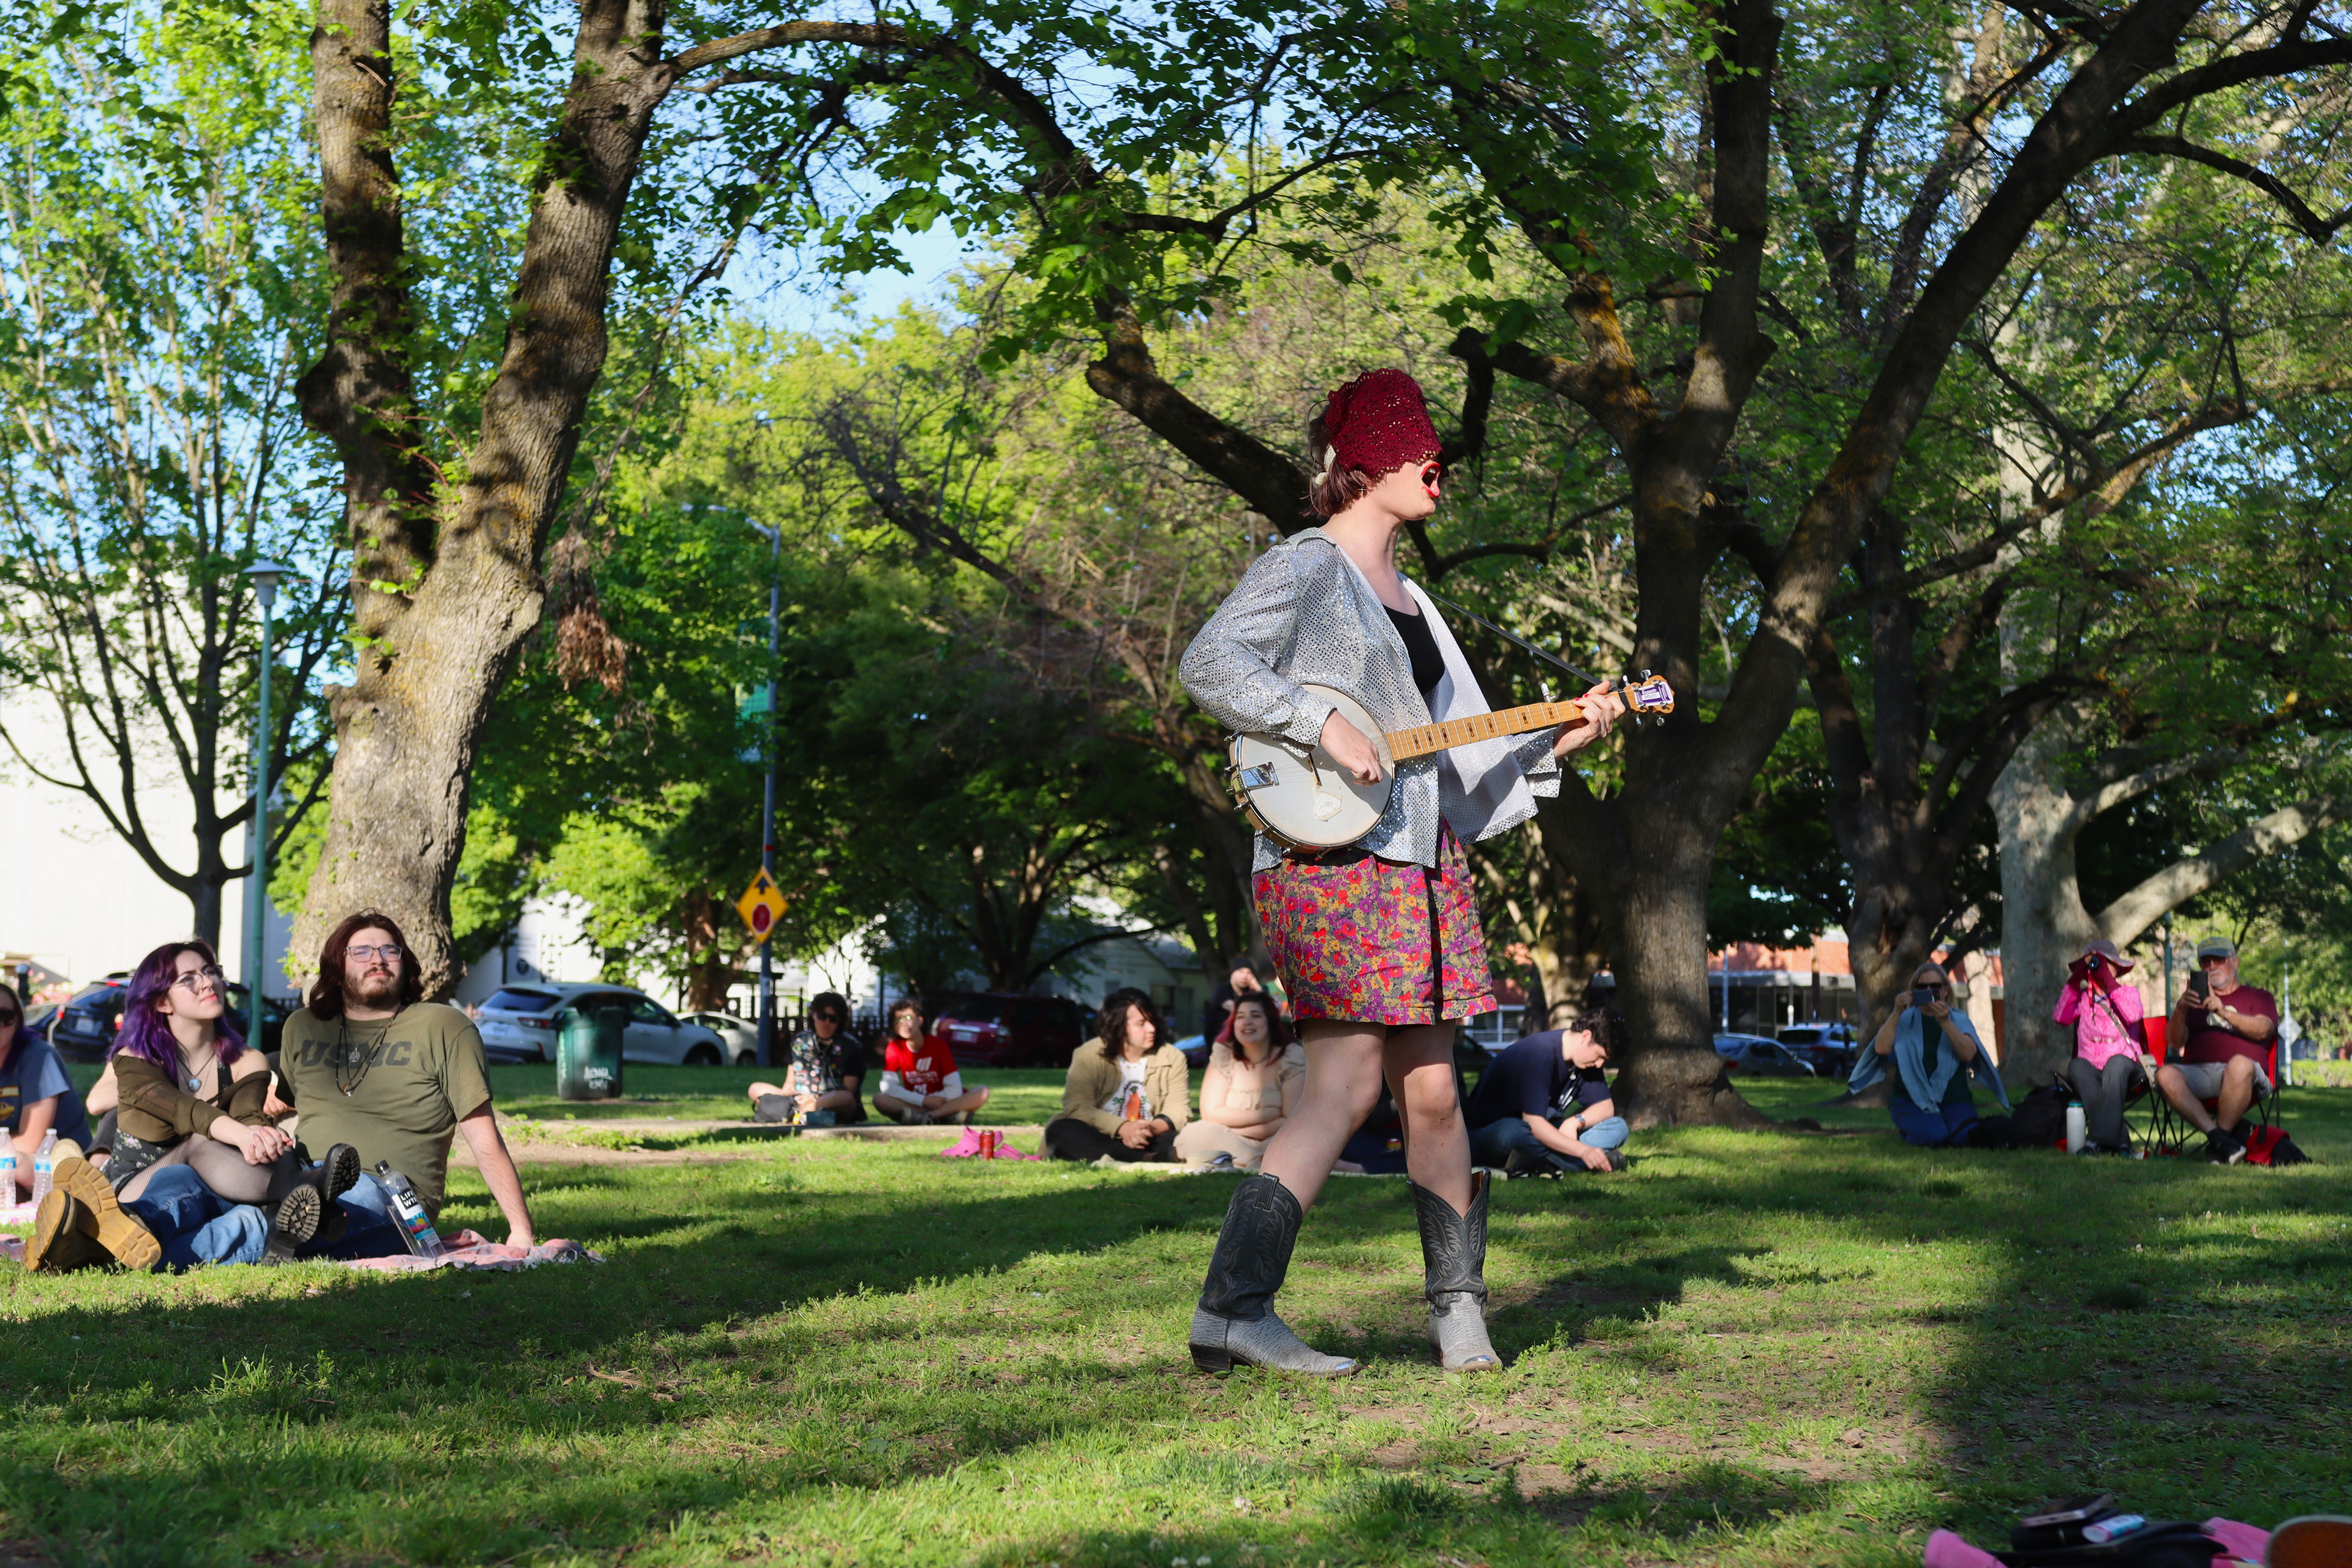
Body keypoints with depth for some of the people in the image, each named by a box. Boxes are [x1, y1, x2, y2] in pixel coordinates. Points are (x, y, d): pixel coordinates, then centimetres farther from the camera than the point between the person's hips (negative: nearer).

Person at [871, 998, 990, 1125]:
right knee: (879, 1099, -28)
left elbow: (955, 1090, -15)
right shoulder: (894, 1048, -4)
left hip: (943, 1103, -1)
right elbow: (888, 1087, -15)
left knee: (982, 1091, -27)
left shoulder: (938, 1045, -9)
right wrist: (924, 1100, -20)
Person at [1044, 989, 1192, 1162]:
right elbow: (1077, 1107, -14)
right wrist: (1123, 1128, -29)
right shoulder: (1089, 1056, -4)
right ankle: (1147, 1159, -41)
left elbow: (1179, 1109, -6)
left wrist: (1152, 1128, -29)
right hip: (1099, 1138, -1)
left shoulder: (1173, 1058, 2)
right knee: (1060, 1130, -32)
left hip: (1145, 1142, 1)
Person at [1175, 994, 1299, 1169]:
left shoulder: (1292, 1057, -4)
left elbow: (1294, 1122, -10)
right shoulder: (1223, 1054, 3)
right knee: (1193, 1134, -29)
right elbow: (1211, 1113, -4)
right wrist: (1265, 1116, -10)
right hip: (1229, 1143, 2)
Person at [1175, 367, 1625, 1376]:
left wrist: (1560, 740, 10)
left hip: (1422, 863, 8)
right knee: (1345, 1086, -13)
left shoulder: (1407, 599, 23)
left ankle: (1457, 1302, 19)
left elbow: (1459, 744, 22)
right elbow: (1209, 663, -18)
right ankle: (1233, 1307, -10)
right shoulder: (1304, 568, -3)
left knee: (1431, 1091, 8)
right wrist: (1324, 727, -23)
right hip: (1328, 855, -8)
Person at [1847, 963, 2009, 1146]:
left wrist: (1945, 1022, -22)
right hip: (1912, 1101, -1)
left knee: (1965, 1136, -28)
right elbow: (1881, 1048, -9)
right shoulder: (1906, 1019, 10)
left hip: (1953, 1099, 1)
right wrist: (1897, 1013, -18)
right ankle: (1906, 1130, 6)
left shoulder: (1959, 1019, 11)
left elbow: (1968, 1054, -10)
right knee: (1934, 1136, -29)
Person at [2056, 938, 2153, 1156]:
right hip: (2092, 1073, 2)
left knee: (2117, 1062, -36)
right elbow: (2061, 1017, -6)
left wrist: (2109, 981, -15)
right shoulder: (2082, 998, 16)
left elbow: (2132, 1015, -14)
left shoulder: (2129, 992, 12)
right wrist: (2075, 981, -7)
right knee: (2077, 1065, -33)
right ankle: (2118, 1139, -40)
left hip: (2125, 1072, -2)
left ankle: (2101, 1138, -43)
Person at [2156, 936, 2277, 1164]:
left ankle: (2218, 1143, -30)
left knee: (2240, 1065, -39)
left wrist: (2223, 1012, -14)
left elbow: (2263, 1030, 0)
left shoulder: (2258, 997, 24)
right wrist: (2180, 1011, -9)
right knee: (2166, 1074, -32)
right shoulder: (2195, 999, 31)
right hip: (2198, 1073, 2)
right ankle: (2221, 1140, -40)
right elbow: (2175, 1039, 12)